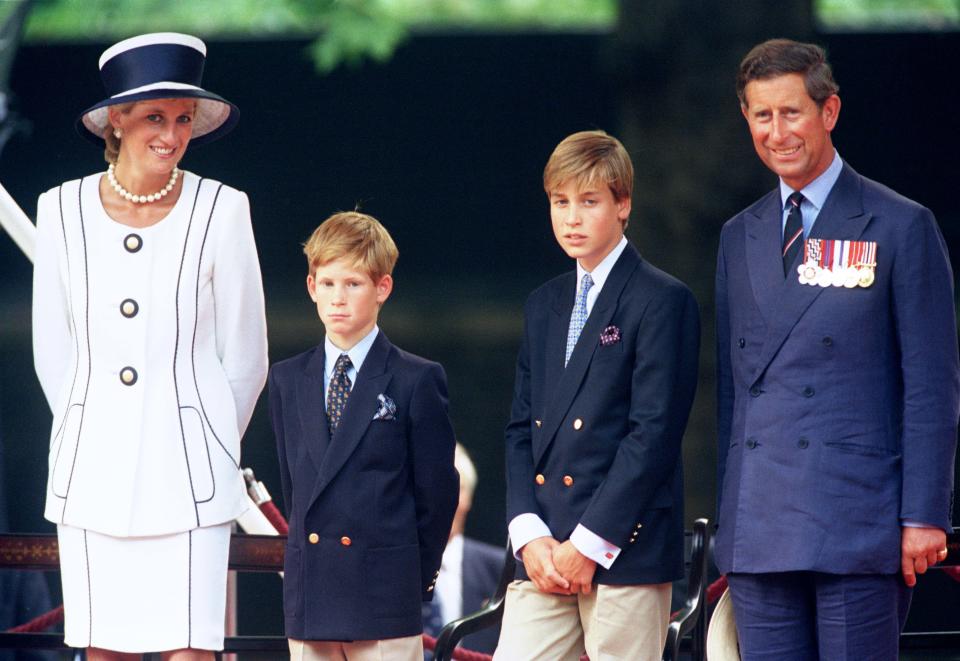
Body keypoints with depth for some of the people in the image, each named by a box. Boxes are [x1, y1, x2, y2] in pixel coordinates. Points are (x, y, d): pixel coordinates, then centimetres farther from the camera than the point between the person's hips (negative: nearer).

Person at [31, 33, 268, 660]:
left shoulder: (222, 210, -3)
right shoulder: (64, 210, 2)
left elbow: (245, 360, 5)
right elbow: (53, 350, 12)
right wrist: (94, 435, 12)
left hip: (187, 470, -2)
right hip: (92, 467, 2)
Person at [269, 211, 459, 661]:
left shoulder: (417, 381, -2)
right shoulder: (287, 380, 12)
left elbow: (437, 489, -1)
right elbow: (291, 483, 16)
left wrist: (416, 576, 1)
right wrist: (308, 561, 11)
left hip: (386, 603, -4)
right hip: (308, 594, 4)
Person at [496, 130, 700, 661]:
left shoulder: (663, 301, -4)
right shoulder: (544, 306, 19)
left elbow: (654, 432, -11)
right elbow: (521, 429, 15)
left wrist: (588, 543, -13)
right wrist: (530, 533, 0)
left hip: (626, 551, -6)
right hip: (544, 556, 6)